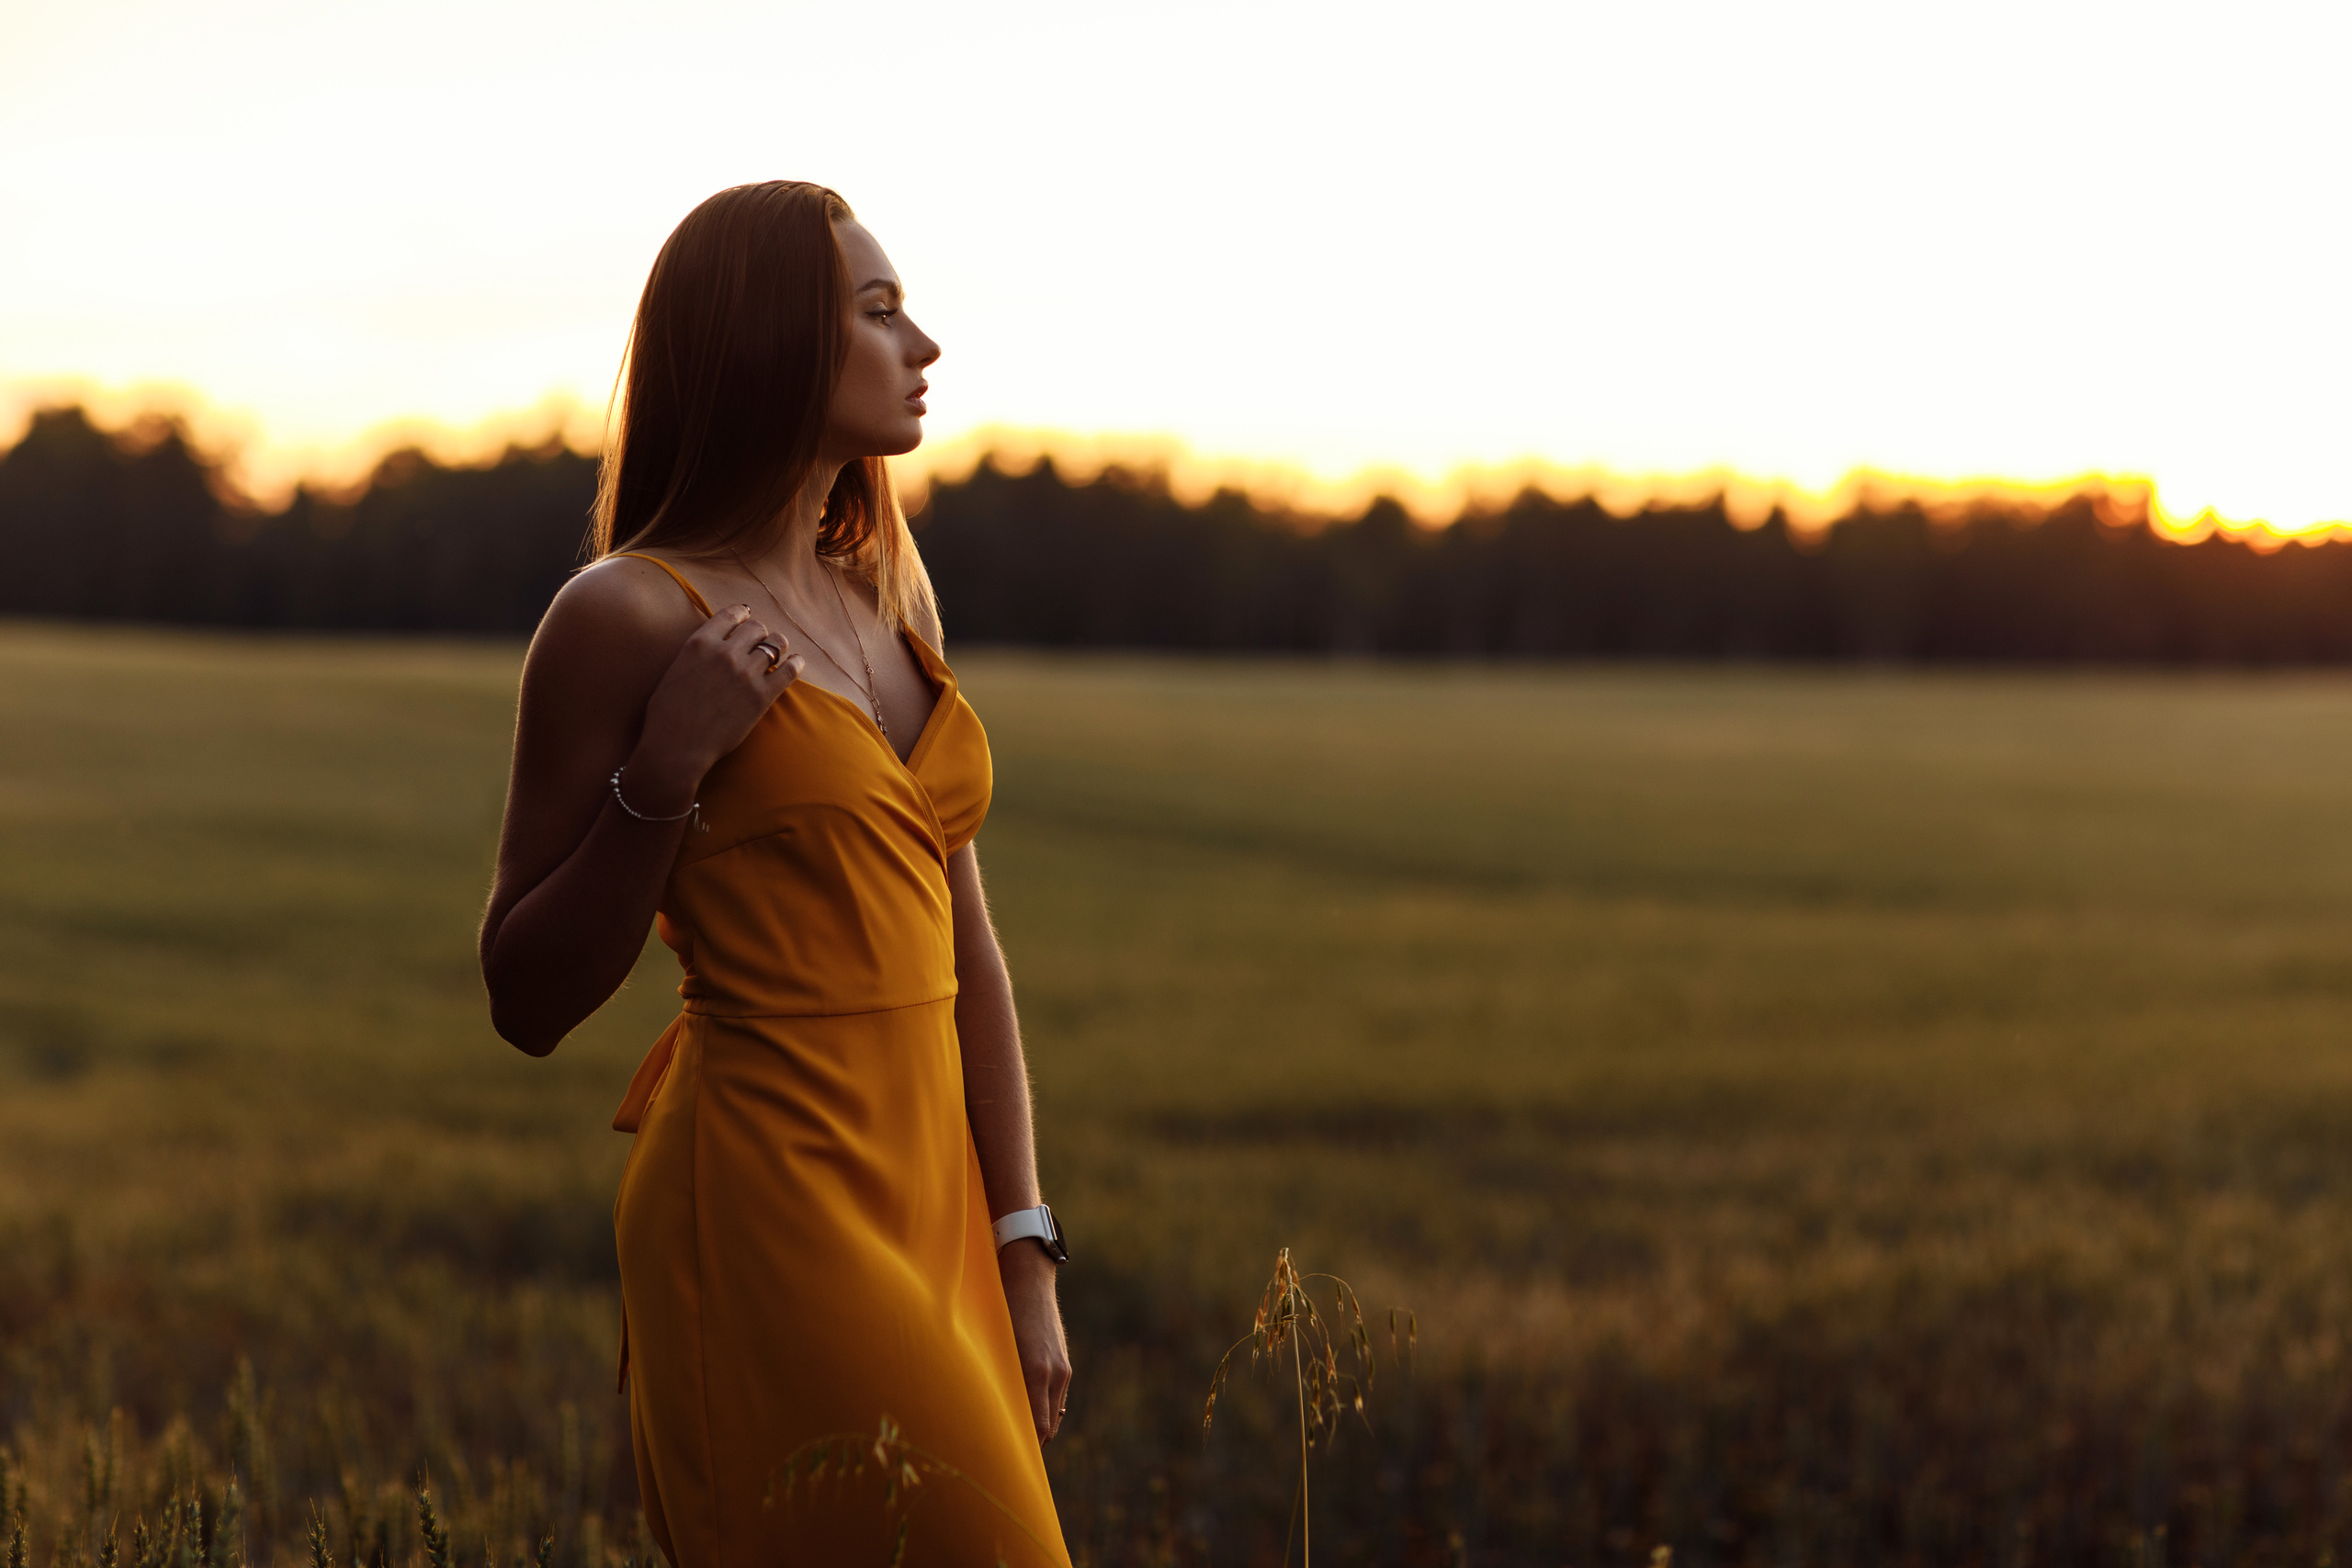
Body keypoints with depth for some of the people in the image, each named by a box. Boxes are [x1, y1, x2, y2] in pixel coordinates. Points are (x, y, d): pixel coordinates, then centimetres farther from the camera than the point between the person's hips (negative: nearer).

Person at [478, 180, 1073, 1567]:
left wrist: (1023, 1252, 9)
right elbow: (529, 1004, -5)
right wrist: (664, 771, -17)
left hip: (928, 1195, 7)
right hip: (768, 1205, -7)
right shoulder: (629, 617, -7)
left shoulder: (891, 593, 13)